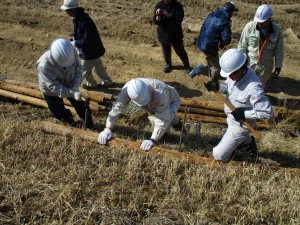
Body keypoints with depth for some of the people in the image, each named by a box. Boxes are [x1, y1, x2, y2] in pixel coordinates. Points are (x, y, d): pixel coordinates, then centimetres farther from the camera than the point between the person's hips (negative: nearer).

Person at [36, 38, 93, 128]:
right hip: (51, 91, -3)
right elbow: (53, 87, -37)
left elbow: (78, 70, -17)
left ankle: (90, 127, 34)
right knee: (60, 114, 11)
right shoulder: (44, 65, -40)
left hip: (70, 87, 3)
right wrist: (72, 94, -45)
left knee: (81, 107, 10)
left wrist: (75, 87, -30)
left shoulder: (71, 52, -30)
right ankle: (69, 121, 45)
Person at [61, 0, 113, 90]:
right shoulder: (79, 16, -5)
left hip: (90, 51, -9)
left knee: (85, 70, 15)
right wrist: (74, 37, -2)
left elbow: (87, 41, -32)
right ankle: (107, 81, 47)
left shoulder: (84, 22, -35)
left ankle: (92, 84, 41)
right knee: (98, 65, 28)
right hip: (94, 48, 9)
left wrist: (74, 43, -21)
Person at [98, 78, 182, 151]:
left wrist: (153, 140, -46)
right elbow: (117, 107, -30)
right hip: (154, 103, 5)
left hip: (171, 101, -4)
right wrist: (108, 129, -35)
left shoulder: (160, 93, -48)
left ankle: (175, 121, 9)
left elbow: (162, 119, -44)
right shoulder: (128, 89, -36)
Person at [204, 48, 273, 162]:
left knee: (218, 155, 1)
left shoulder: (253, 87, -38)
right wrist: (217, 87, -18)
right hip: (232, 119, 7)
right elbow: (228, 85, 3)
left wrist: (244, 113, -30)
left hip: (240, 126, -7)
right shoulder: (237, 72, -16)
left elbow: (268, 112, -32)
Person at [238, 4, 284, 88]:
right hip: (249, 63, -1)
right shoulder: (250, 26, -17)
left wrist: (278, 65, 3)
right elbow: (242, 45, -10)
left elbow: (279, 50, 0)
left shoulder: (277, 30, -12)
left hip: (266, 65, 1)